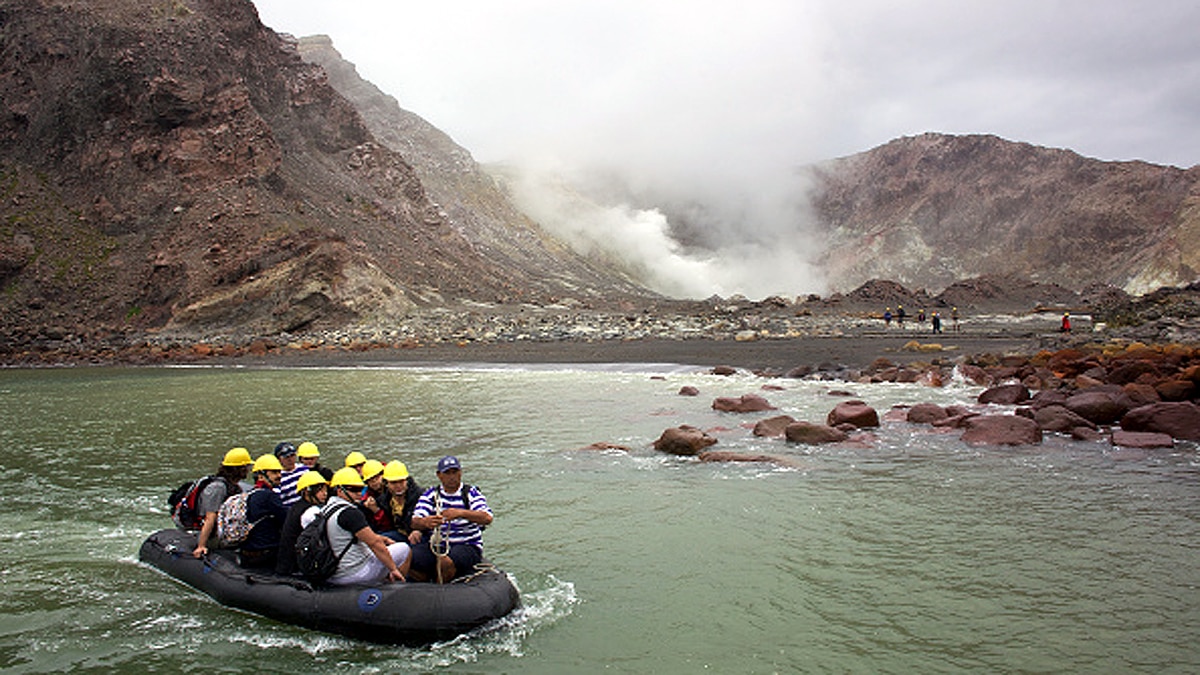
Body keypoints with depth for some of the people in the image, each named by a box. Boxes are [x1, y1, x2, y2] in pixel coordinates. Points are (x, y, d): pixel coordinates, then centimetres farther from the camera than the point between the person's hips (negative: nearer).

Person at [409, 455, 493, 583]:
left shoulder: (471, 494, 2)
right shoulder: (431, 495, 10)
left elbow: (487, 518, -16)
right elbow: (415, 521, -4)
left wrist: (460, 513, -34)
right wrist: (425, 522, -31)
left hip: (467, 545, -3)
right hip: (434, 545, 3)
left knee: (446, 562, -34)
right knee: (410, 560, -24)